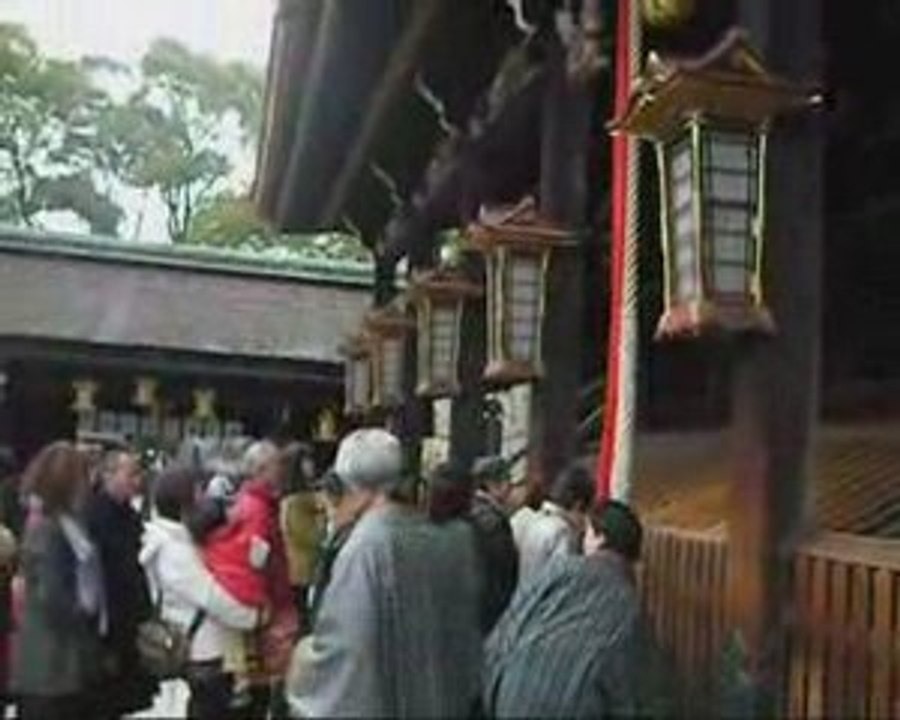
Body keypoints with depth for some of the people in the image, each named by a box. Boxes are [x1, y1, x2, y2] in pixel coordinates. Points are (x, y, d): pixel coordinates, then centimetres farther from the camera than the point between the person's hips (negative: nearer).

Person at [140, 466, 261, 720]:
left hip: (206, 656, 10)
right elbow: (212, 598, -22)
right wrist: (255, 615, -8)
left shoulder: (181, 542, 9)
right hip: (199, 662, -10)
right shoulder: (173, 550, -21)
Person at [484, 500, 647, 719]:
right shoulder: (631, 607, 8)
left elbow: (512, 624, -2)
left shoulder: (563, 568, 1)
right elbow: (625, 693, 8)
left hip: (516, 697, -1)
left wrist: (493, 686, 5)